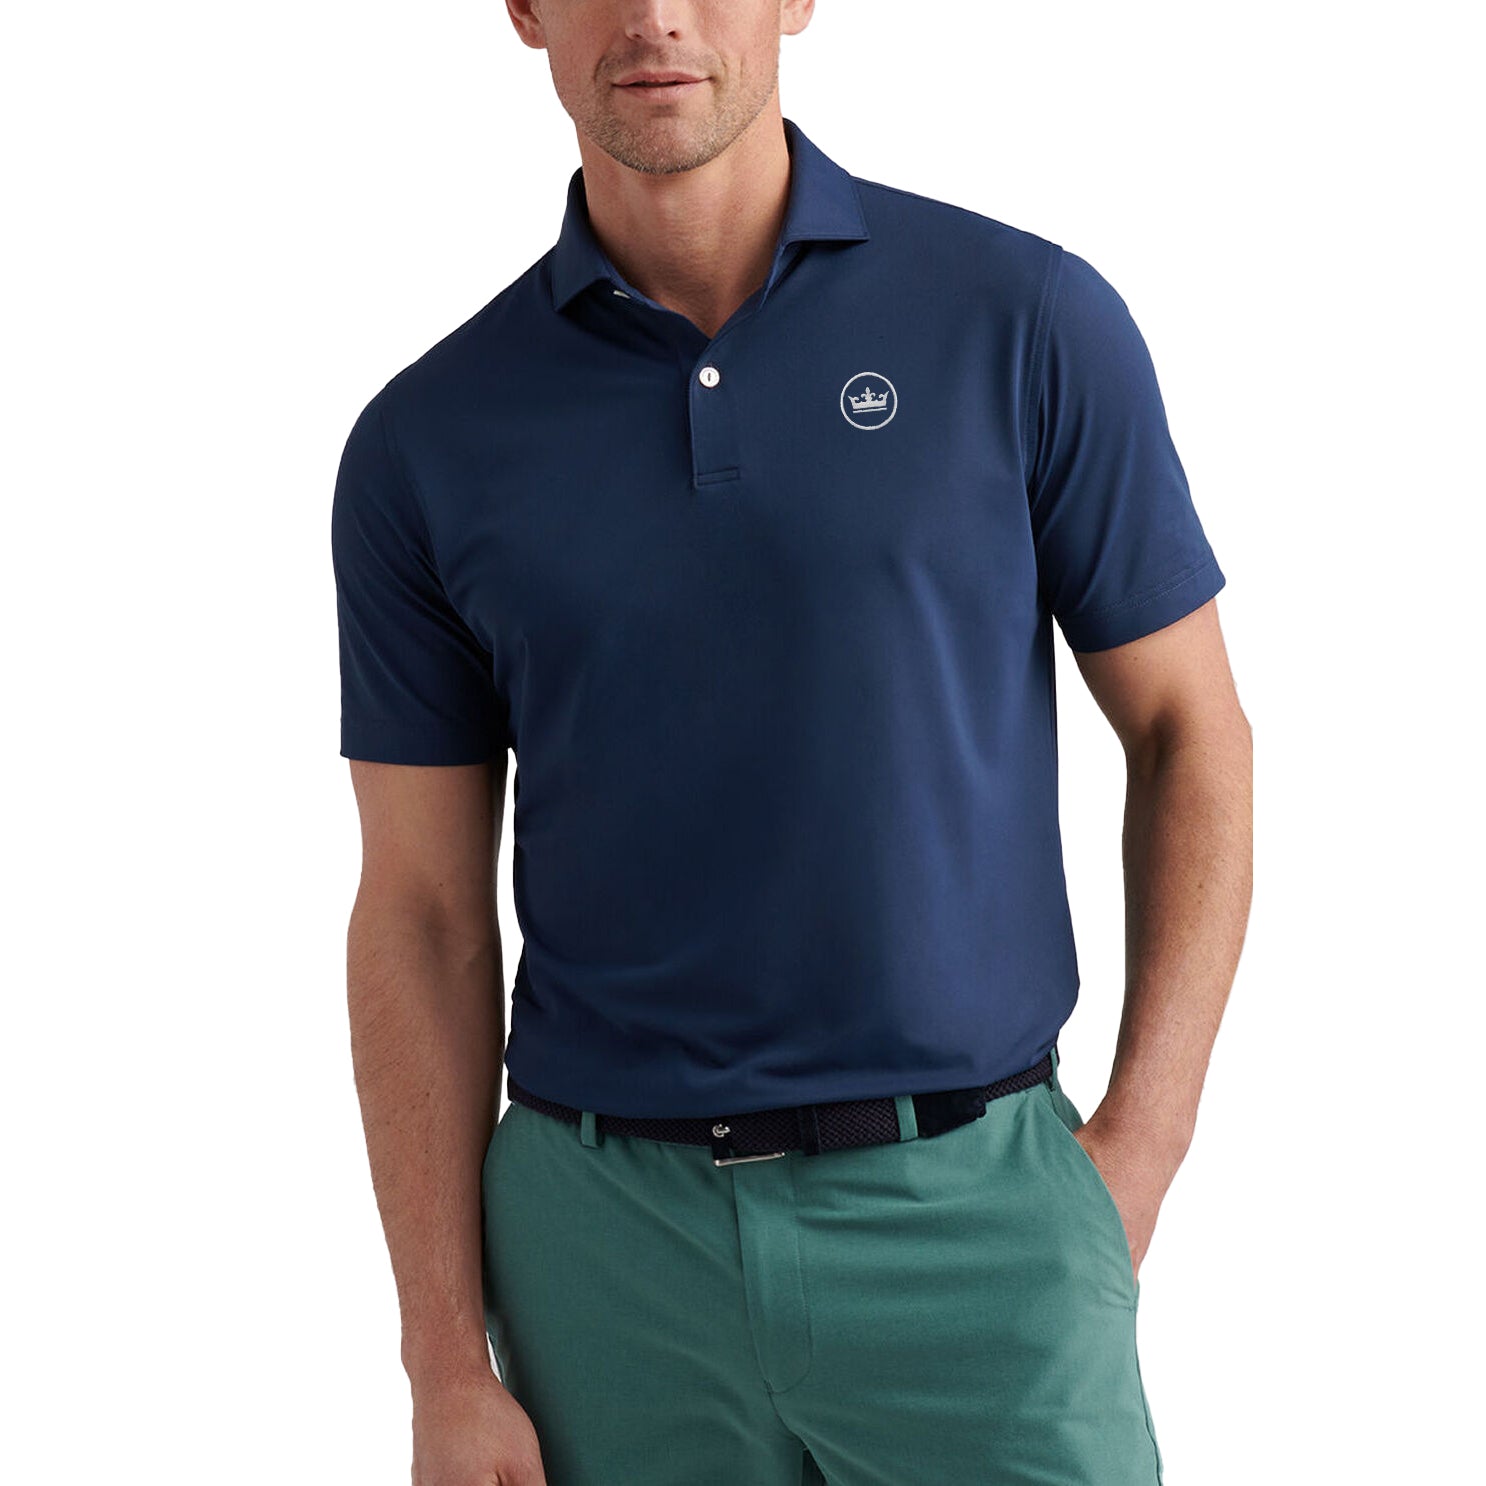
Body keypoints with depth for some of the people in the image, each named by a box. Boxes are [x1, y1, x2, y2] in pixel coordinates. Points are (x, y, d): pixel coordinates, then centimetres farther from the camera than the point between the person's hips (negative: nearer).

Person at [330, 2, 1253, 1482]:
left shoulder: (1029, 321, -3)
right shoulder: (425, 444, 1)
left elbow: (1189, 732, 4)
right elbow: (421, 912, 2)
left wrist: (1141, 1142, -4)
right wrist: (447, 1366, -1)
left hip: (975, 1213, -1)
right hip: (605, 1249, 2)